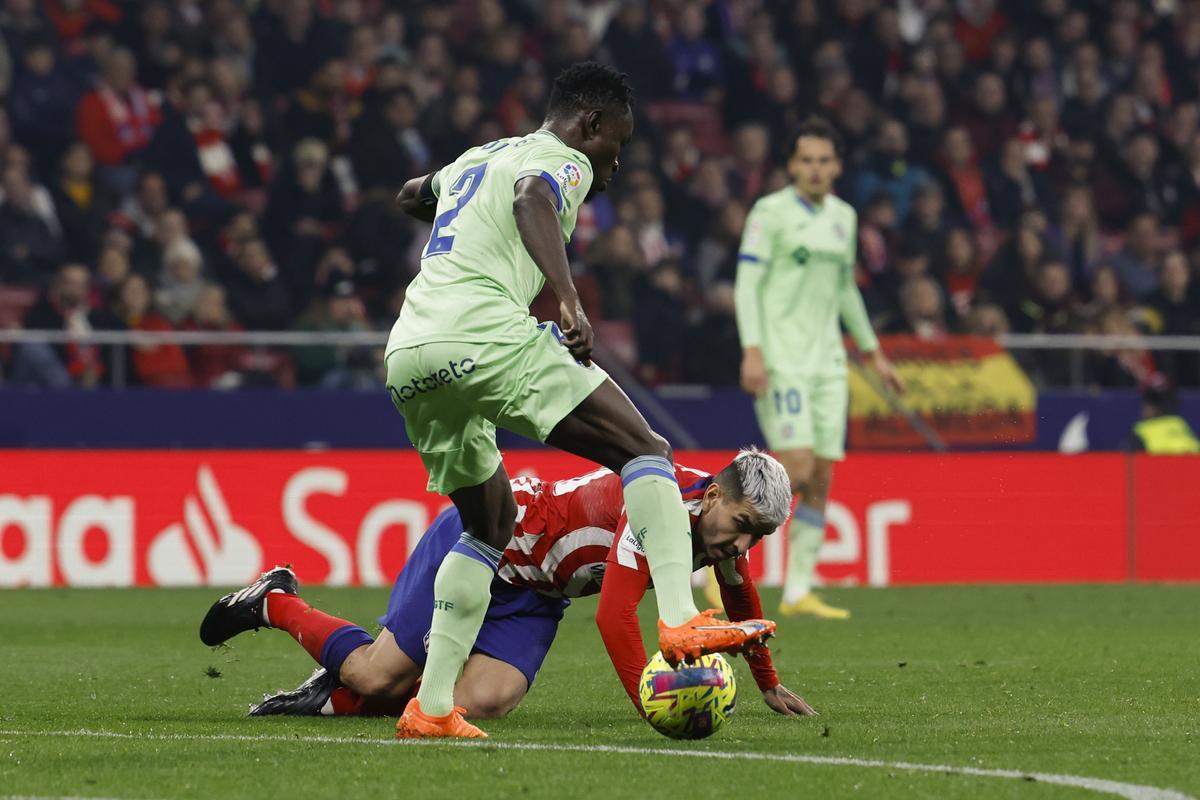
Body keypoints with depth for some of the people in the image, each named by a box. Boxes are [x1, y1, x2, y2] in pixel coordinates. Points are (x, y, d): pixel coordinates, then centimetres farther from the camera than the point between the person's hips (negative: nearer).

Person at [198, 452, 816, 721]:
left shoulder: (723, 529, -7)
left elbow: (743, 605, 17)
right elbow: (614, 617, -39)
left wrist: (769, 684, 25)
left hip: (534, 596, 7)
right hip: (488, 538, -7)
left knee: (483, 702, -14)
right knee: (381, 676, -7)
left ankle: (337, 697, 5)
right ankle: (276, 602, 20)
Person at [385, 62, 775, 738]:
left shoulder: (476, 159, 31)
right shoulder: (563, 161, 7)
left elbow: (411, 196, 53)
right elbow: (532, 199, -19)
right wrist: (570, 300, -27)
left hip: (407, 357, 8)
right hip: (482, 333, -8)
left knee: (490, 523, 23)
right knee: (646, 452, -4)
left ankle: (432, 708, 15)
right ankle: (680, 623, -23)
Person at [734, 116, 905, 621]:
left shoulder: (843, 217, 15)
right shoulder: (771, 212, -4)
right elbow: (747, 283, -9)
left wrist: (873, 353, 25)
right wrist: (752, 352, -20)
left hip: (826, 361, 6)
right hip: (780, 360, -6)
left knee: (821, 478, 0)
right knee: (797, 467, -18)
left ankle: (798, 592, 3)